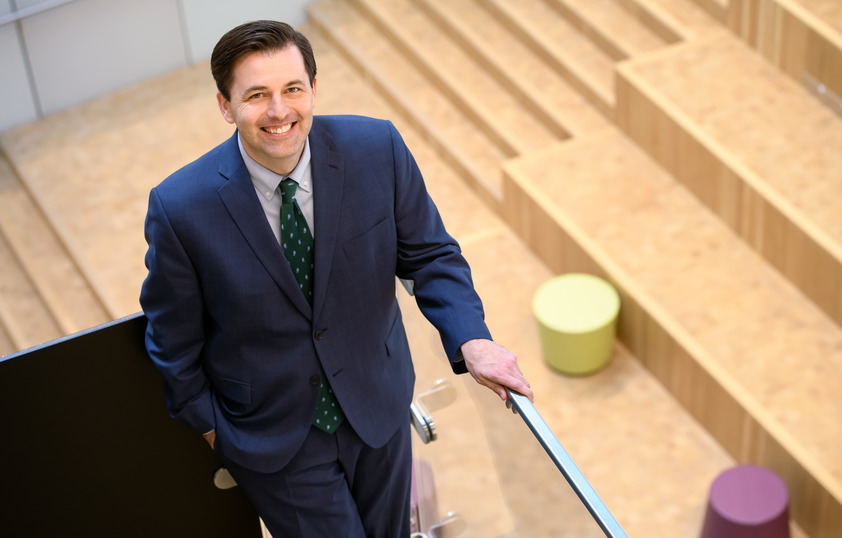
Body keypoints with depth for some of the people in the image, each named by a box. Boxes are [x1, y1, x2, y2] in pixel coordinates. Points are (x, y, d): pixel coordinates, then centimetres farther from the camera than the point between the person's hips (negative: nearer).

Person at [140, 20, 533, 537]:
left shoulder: (377, 149, -18)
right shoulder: (181, 207, -24)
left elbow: (428, 253, -7)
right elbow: (173, 335, -9)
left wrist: (471, 340, -23)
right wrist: (208, 424, -1)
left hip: (378, 407, 3)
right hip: (272, 432, -3)